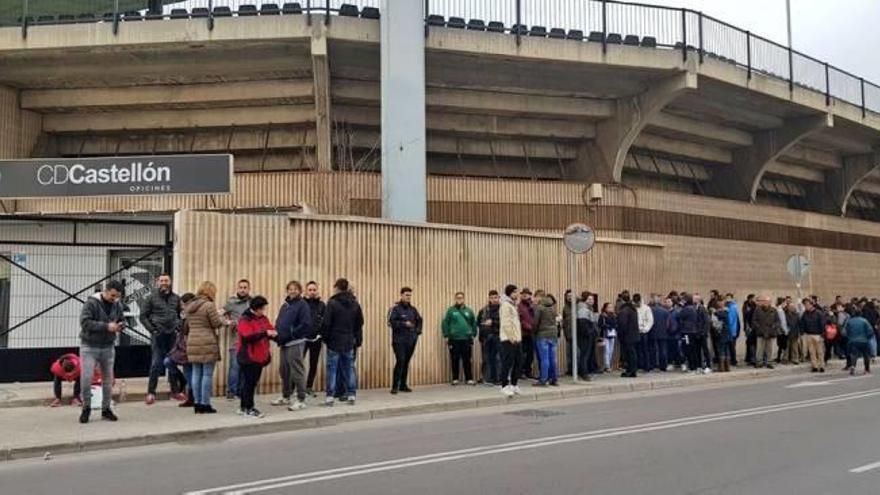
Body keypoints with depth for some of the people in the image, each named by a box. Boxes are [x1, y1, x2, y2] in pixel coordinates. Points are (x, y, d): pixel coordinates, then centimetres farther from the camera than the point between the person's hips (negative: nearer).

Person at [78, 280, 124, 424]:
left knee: (108, 379, 9)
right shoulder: (91, 303, -14)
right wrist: (106, 326, -29)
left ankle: (106, 409, 22)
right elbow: (85, 322, -23)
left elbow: (122, 320, 15)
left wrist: (120, 326, -9)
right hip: (89, 347, -4)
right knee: (86, 378, -11)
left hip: (108, 347, 5)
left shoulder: (117, 305, 1)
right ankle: (86, 408, 9)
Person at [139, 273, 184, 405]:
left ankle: (175, 390, 18)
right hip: (158, 335, -3)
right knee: (156, 364, -4)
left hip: (173, 335, 3)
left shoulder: (176, 298, 11)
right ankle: (151, 392, 4)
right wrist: (152, 329, -7)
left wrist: (179, 327, 0)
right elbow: (143, 316, 2)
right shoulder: (151, 297, 2)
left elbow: (180, 314, 16)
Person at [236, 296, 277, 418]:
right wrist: (265, 333, -29)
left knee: (253, 382, 12)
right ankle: (248, 408, 0)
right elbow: (248, 336, -25)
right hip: (248, 356, -8)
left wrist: (273, 333, -10)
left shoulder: (263, 318, 13)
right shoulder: (244, 320, -13)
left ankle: (244, 407, 22)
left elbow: (270, 329, 14)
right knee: (249, 382, -6)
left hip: (259, 356, 8)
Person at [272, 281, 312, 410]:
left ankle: (301, 400, 0)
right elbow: (279, 322, 21)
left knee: (297, 371, -5)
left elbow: (306, 325, -15)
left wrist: (290, 335, -17)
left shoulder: (303, 305, -6)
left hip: (295, 343, -8)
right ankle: (285, 397, 28)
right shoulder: (285, 305, 17)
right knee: (284, 370, 15)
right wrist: (277, 334, 1)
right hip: (284, 343, 8)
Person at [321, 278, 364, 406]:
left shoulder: (332, 303, -12)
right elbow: (359, 324, 9)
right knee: (349, 367, 11)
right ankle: (351, 395, 11)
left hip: (334, 342, -4)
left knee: (332, 368, 2)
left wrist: (325, 337, 1)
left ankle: (330, 396, 1)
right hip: (349, 342, 4)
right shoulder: (355, 304, 5)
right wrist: (358, 340, 13)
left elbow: (326, 323, -13)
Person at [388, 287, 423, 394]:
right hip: (399, 340, -5)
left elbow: (419, 320, 23)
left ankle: (403, 385, 18)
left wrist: (418, 331, 8)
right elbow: (391, 322, -14)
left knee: (406, 362, 8)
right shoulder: (395, 308, -5)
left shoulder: (413, 309, 12)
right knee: (400, 361, -14)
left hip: (411, 340, 5)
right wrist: (404, 324, -16)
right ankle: (395, 386, -7)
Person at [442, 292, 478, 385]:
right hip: (454, 339, -1)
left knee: (467, 360, 2)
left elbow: (474, 323, 12)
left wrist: (473, 334, 5)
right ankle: (455, 379, 12)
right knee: (455, 360, 3)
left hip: (467, 339, 1)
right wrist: (446, 336, -5)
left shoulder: (469, 311, 9)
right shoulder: (451, 310, 2)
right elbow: (445, 323, 0)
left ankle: (469, 379, 7)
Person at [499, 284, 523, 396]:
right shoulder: (505, 304, -9)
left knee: (518, 362, 9)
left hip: (516, 338, 9)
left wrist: (518, 337, 14)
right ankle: (505, 386, -1)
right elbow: (506, 323, -16)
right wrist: (511, 337, -19)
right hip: (508, 339, -9)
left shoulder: (513, 304, 20)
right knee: (508, 362, -6)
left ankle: (514, 384, 17)